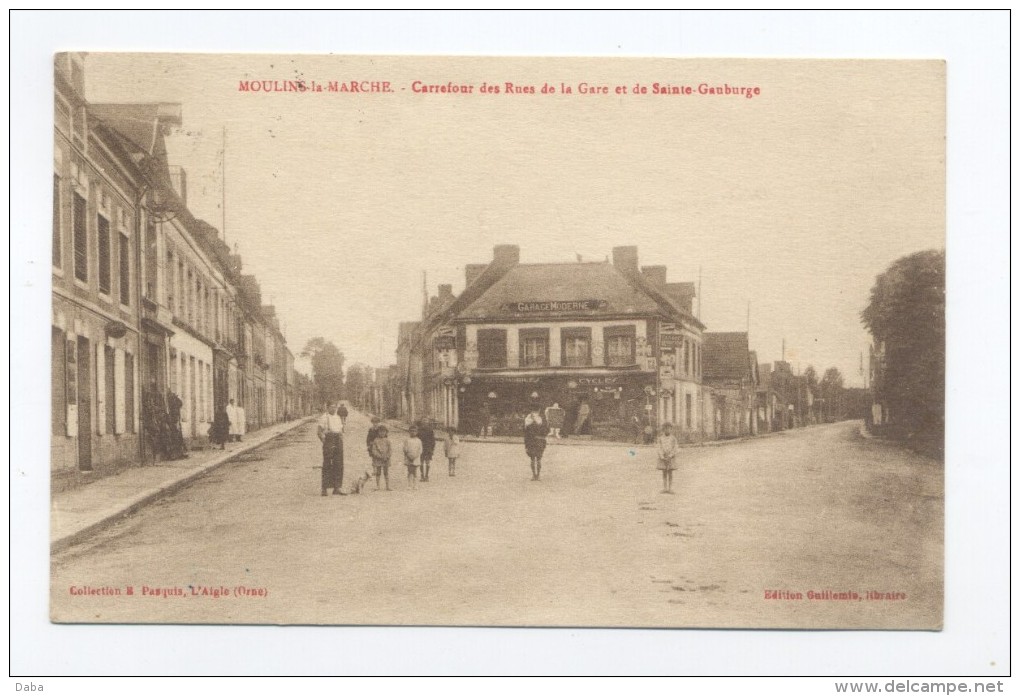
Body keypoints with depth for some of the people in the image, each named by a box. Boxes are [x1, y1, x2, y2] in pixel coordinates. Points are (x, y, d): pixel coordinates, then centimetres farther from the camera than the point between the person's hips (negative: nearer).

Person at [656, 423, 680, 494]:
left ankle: (670, 489, 2)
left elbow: (675, 448, -6)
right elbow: (660, 448, -1)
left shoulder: (673, 438, -3)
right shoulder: (660, 438, 2)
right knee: (664, 473, 3)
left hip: (671, 458, -1)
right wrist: (662, 457, -14)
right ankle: (665, 489, 7)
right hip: (663, 458, 1)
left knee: (670, 473, 0)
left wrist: (670, 456, -16)